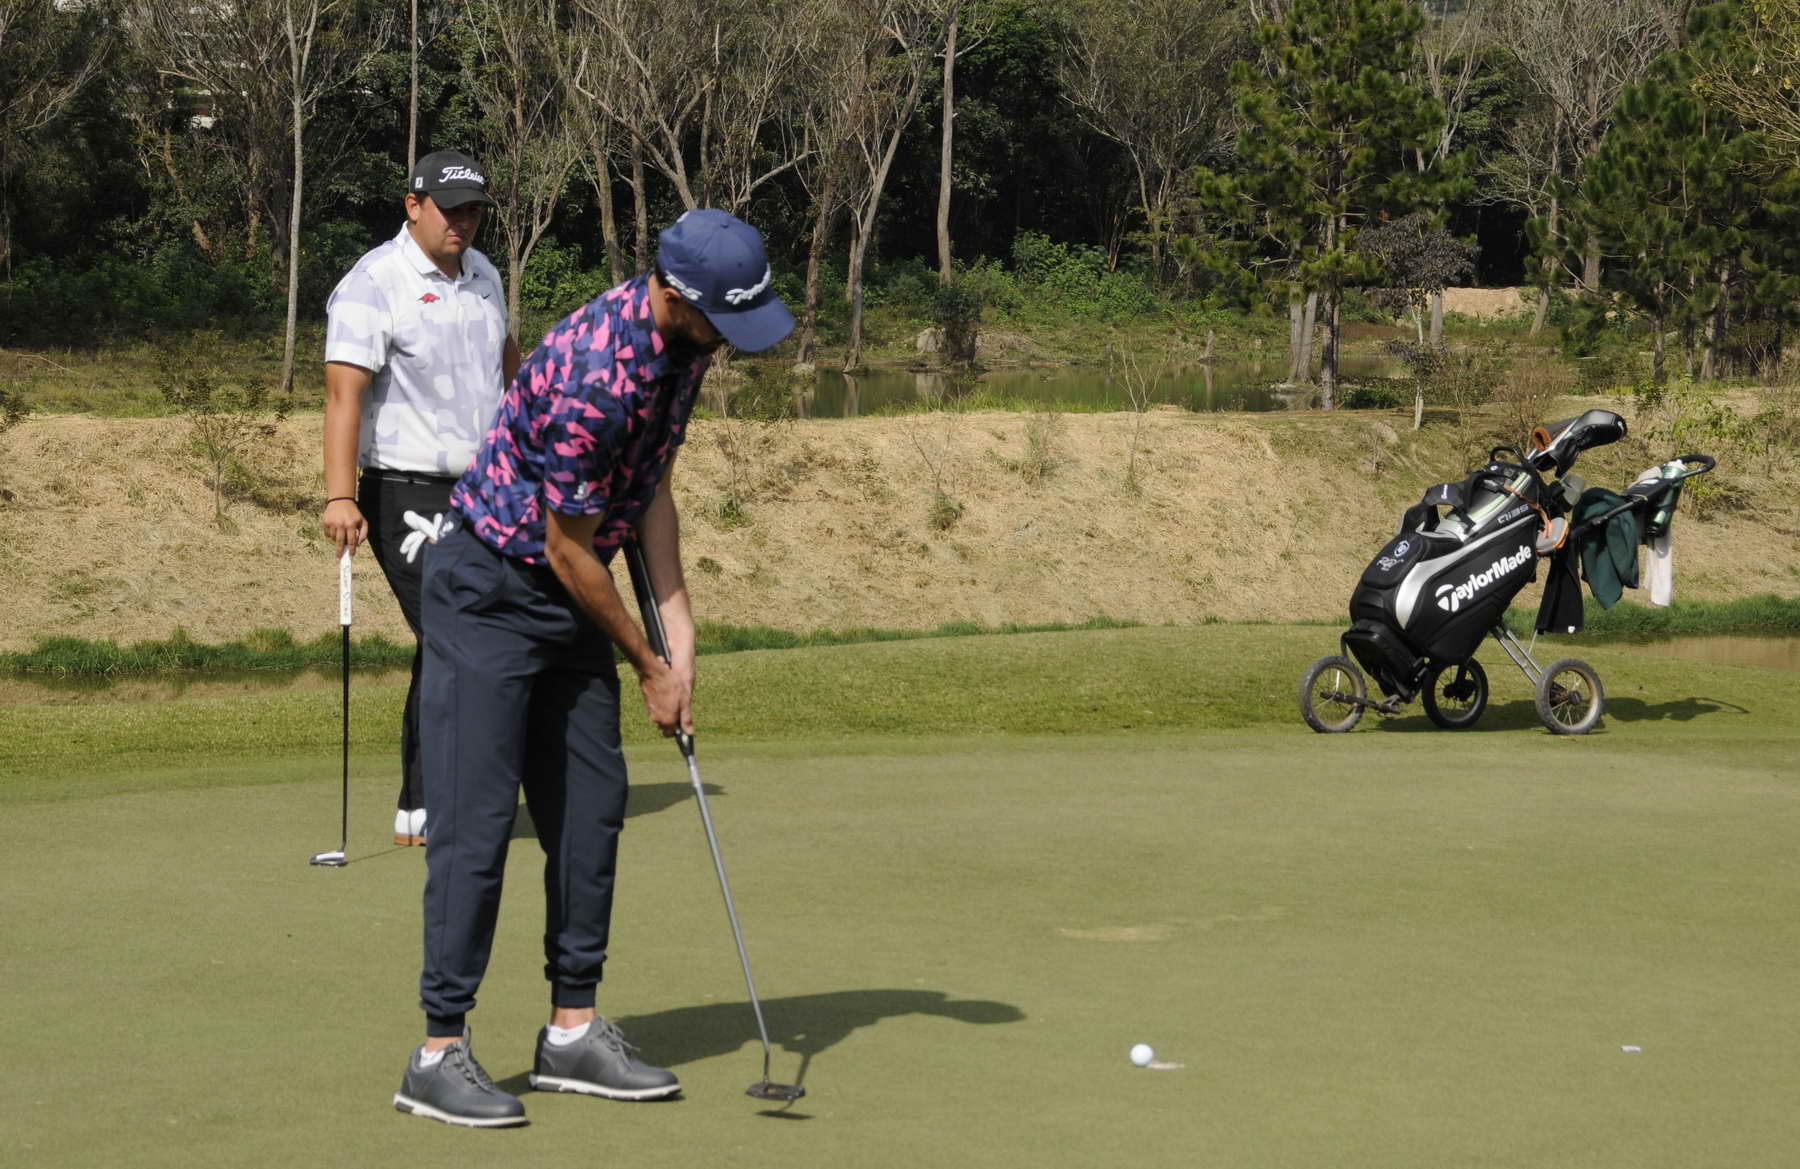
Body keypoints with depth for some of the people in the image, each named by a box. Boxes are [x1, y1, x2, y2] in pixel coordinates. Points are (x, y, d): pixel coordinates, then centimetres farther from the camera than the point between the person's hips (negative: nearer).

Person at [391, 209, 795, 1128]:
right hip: (489, 592, -9)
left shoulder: (682, 340, -2)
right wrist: (648, 667, -8)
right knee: (476, 818, -9)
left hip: (569, 599, 9)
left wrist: (680, 633, 1)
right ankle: (439, 1054, -4)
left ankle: (572, 1033, 16)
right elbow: (570, 548, -20)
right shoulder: (593, 377, -30)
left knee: (591, 806, 8)